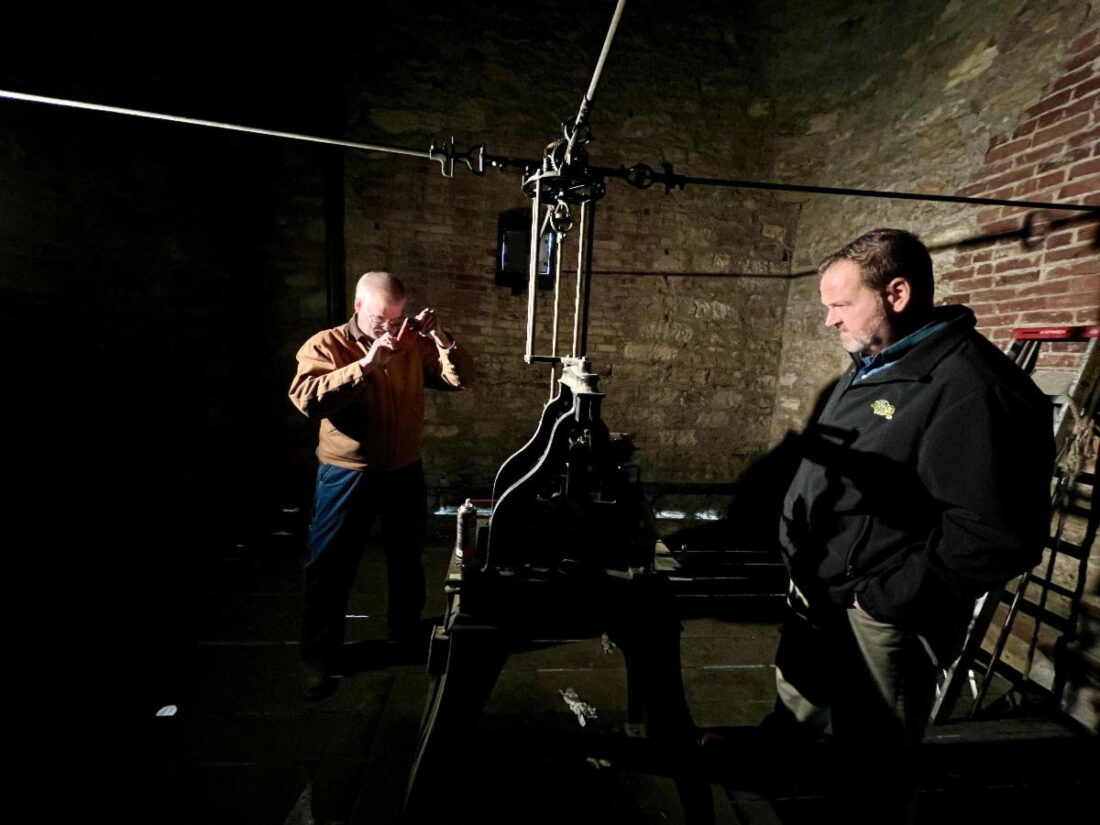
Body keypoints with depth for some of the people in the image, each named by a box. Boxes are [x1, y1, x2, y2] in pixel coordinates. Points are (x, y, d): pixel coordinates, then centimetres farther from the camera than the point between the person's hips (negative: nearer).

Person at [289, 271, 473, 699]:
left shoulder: (413, 344, 1)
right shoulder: (326, 345, -10)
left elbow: (459, 377, -2)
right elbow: (307, 399, -25)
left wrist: (440, 336, -17)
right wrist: (367, 365, -31)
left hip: (405, 471, 4)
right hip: (347, 476, -4)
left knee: (407, 558, 20)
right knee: (331, 568, 6)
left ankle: (406, 632, 44)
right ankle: (319, 658, 26)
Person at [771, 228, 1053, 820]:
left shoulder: (975, 388, -22)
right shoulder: (872, 365, 7)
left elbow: (995, 535, -26)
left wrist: (887, 598, -20)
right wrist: (802, 560, 13)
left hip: (877, 620, -8)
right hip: (816, 593, 9)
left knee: (871, 761, 16)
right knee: (794, 709, 30)